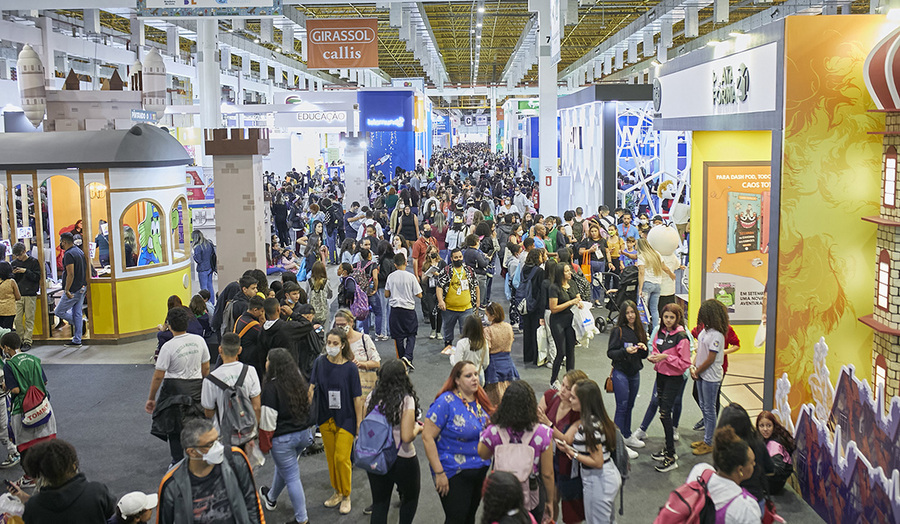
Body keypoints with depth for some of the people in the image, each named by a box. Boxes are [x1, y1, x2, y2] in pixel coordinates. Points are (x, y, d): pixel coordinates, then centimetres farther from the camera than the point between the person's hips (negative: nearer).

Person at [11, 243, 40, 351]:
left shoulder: (33, 262, 2)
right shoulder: (15, 263, 11)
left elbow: (37, 277, -3)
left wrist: (25, 271, -14)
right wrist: (13, 274, -7)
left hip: (30, 295, -3)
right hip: (18, 295, 3)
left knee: (29, 319, -3)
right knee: (17, 319, -1)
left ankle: (27, 342, 0)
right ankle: (20, 340, 8)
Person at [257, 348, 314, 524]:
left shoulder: (271, 387, -21)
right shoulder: (300, 382, -1)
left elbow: (268, 420, -19)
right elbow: (310, 407, 10)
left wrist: (264, 444, -6)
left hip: (282, 438, -7)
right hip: (303, 434, 7)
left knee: (291, 476, 5)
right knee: (282, 467, 29)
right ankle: (271, 498, 52)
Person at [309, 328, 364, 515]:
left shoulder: (350, 367, -12)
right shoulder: (320, 363, -4)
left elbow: (357, 397, -9)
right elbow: (312, 387, -1)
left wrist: (359, 423, -7)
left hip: (345, 418, -4)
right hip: (325, 417, 4)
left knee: (341, 458, -5)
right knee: (330, 457, 13)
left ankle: (346, 496, 16)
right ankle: (337, 492, 32)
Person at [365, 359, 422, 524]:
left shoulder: (372, 397, -3)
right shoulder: (406, 400, -19)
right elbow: (407, 437, -22)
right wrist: (417, 429, -2)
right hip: (402, 460, -4)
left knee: (379, 503, 14)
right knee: (411, 497, 22)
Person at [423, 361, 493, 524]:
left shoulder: (480, 399, 3)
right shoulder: (446, 402, -17)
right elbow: (427, 437, -19)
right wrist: (439, 473, -20)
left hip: (481, 470, 6)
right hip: (455, 474, -6)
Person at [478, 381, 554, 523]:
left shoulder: (494, 431, -19)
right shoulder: (542, 434, -22)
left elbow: (483, 455, 3)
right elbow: (547, 474, -13)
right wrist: (549, 501, 3)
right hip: (532, 498, -1)